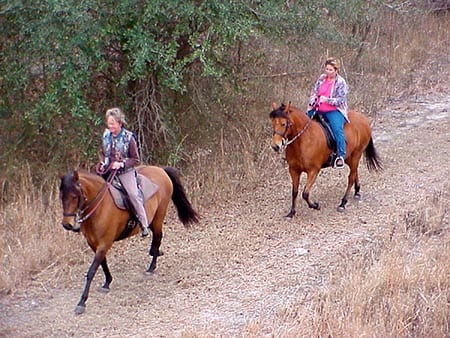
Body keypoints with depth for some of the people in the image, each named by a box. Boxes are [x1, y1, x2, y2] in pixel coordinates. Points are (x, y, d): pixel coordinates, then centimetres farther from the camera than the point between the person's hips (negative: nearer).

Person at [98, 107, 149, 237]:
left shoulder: (128, 137, -11)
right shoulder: (106, 136, 3)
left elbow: (135, 159, -7)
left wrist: (122, 164, -20)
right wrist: (103, 163, -1)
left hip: (125, 172, -5)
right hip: (108, 171, 5)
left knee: (133, 194, -15)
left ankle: (144, 225, -9)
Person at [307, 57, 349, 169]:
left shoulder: (341, 82, -5)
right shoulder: (321, 78, 11)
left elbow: (340, 100, -11)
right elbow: (314, 92, 19)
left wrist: (327, 100, -24)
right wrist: (312, 102, -1)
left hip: (334, 111, -6)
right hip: (318, 110, 6)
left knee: (337, 129, -29)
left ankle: (341, 156, -31)